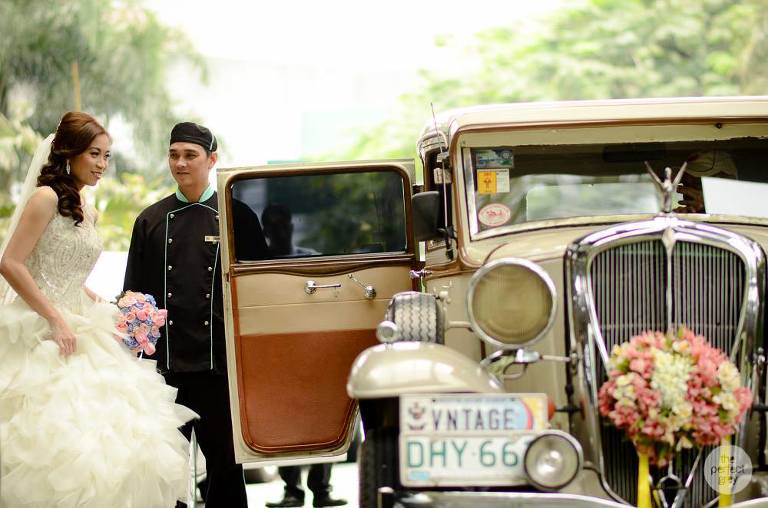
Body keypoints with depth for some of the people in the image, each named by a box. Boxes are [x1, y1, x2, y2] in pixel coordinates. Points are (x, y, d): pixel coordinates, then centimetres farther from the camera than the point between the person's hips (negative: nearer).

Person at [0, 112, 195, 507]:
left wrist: (105, 309, 8)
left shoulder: (87, 212, 16)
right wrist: (56, 319, -18)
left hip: (78, 330, 9)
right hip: (43, 336, -9)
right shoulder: (46, 198, -9)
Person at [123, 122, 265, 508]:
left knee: (225, 458, 3)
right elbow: (133, 290, 14)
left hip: (219, 360, -2)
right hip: (165, 362, 2)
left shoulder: (237, 215, 2)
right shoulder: (151, 220, 11)